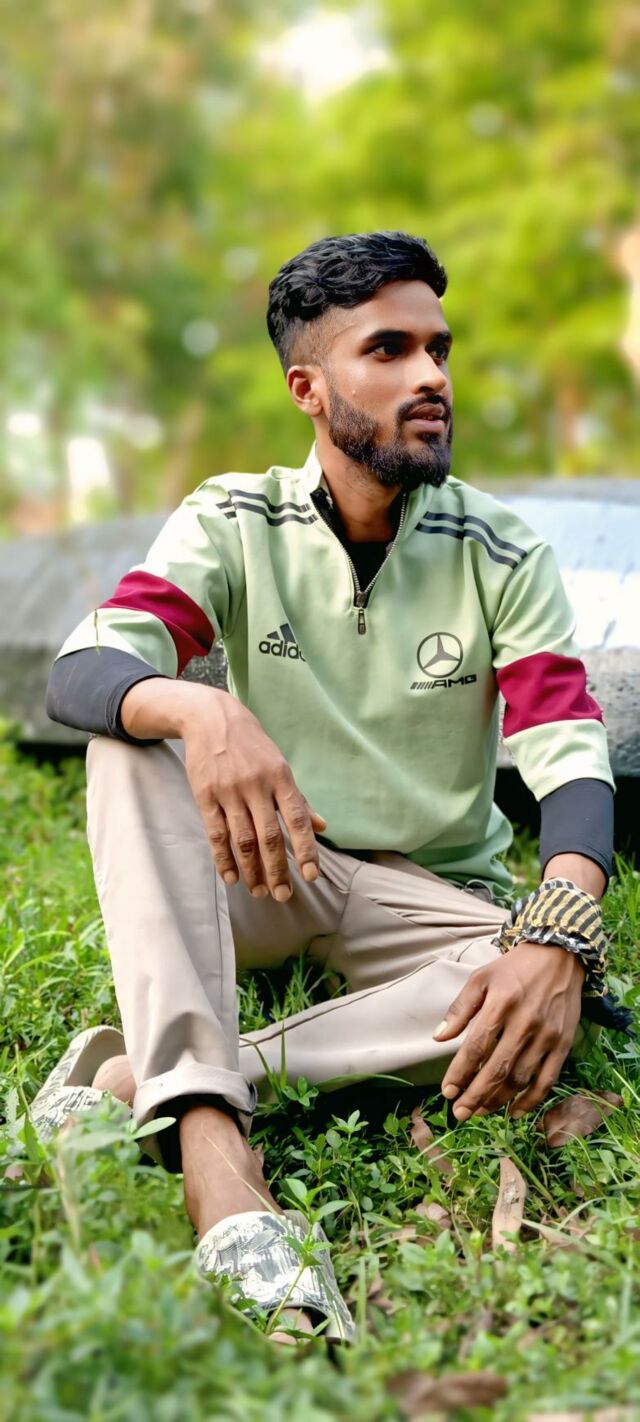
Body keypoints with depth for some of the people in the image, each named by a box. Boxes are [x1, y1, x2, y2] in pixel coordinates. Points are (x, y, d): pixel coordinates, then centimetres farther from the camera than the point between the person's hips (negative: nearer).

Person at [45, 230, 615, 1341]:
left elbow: (569, 760, -18)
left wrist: (560, 937, -40)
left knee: (553, 997, -32)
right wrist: (205, 713, -48)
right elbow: (78, 673, -23)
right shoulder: (233, 523, -8)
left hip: (435, 897, 0)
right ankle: (205, 1127, -42)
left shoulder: (501, 555, -7)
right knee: (136, 733, -28)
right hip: (258, 874, 0)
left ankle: (153, 1077, -35)